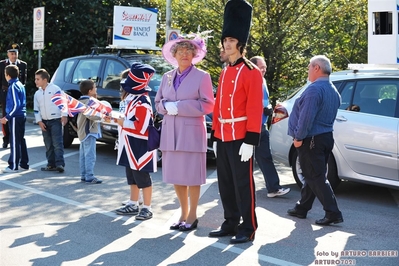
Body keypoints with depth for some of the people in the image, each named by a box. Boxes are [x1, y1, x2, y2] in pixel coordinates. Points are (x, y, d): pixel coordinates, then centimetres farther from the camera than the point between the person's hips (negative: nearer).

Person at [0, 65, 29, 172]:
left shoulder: (13, 87, -15)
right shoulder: (20, 85, 12)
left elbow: (15, 105, -21)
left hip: (15, 117, -9)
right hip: (22, 116, 9)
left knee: (14, 141, -5)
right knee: (21, 140, 13)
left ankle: (13, 166, -2)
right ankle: (24, 164, 18)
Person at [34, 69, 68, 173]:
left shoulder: (55, 89, -5)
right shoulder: (37, 94, 12)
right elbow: (36, 109, 14)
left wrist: (64, 115, -13)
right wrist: (39, 121, 3)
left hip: (56, 120, -6)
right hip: (44, 122, 6)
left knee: (57, 143, -12)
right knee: (48, 145, 9)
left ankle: (59, 164, -15)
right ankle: (51, 164, 14)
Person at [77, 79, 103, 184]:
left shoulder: (83, 100, 16)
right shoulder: (87, 101, -17)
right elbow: (91, 115, -30)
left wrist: (94, 99, 13)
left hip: (83, 132, 11)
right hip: (89, 132, -11)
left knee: (83, 155, 13)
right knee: (90, 155, -11)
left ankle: (83, 175, 18)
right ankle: (89, 177, -13)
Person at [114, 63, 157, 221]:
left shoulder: (142, 102, -19)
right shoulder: (129, 97, 11)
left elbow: (142, 127, -24)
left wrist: (122, 122, -16)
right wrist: (117, 118, 7)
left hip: (140, 147, -9)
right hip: (129, 146, 9)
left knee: (142, 178, -2)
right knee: (132, 177, 17)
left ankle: (147, 208, 5)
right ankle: (133, 205, 27)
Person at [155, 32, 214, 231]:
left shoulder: (202, 76, -2)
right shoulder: (167, 77, 14)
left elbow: (207, 105, -9)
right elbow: (158, 102, 16)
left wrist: (179, 106, -14)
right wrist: (167, 106, -8)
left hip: (191, 132, -5)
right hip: (170, 132, 5)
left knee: (192, 175, -2)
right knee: (175, 175, 9)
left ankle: (192, 217, 9)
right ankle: (184, 214, 22)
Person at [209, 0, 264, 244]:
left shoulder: (252, 72, -9)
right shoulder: (224, 73, 14)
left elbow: (255, 109, -15)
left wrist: (250, 141, -19)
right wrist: (215, 135, 15)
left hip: (240, 137, -8)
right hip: (223, 137, 8)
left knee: (243, 183, -2)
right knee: (225, 184, 12)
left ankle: (248, 228, 6)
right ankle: (230, 224, 22)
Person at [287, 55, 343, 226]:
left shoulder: (314, 89, -19)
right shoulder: (333, 91, 12)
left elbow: (306, 117, -24)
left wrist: (299, 137, -15)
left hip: (310, 140, -10)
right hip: (326, 137, 10)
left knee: (315, 177, -6)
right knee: (312, 175, 17)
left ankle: (333, 213, -8)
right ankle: (302, 208, 28)